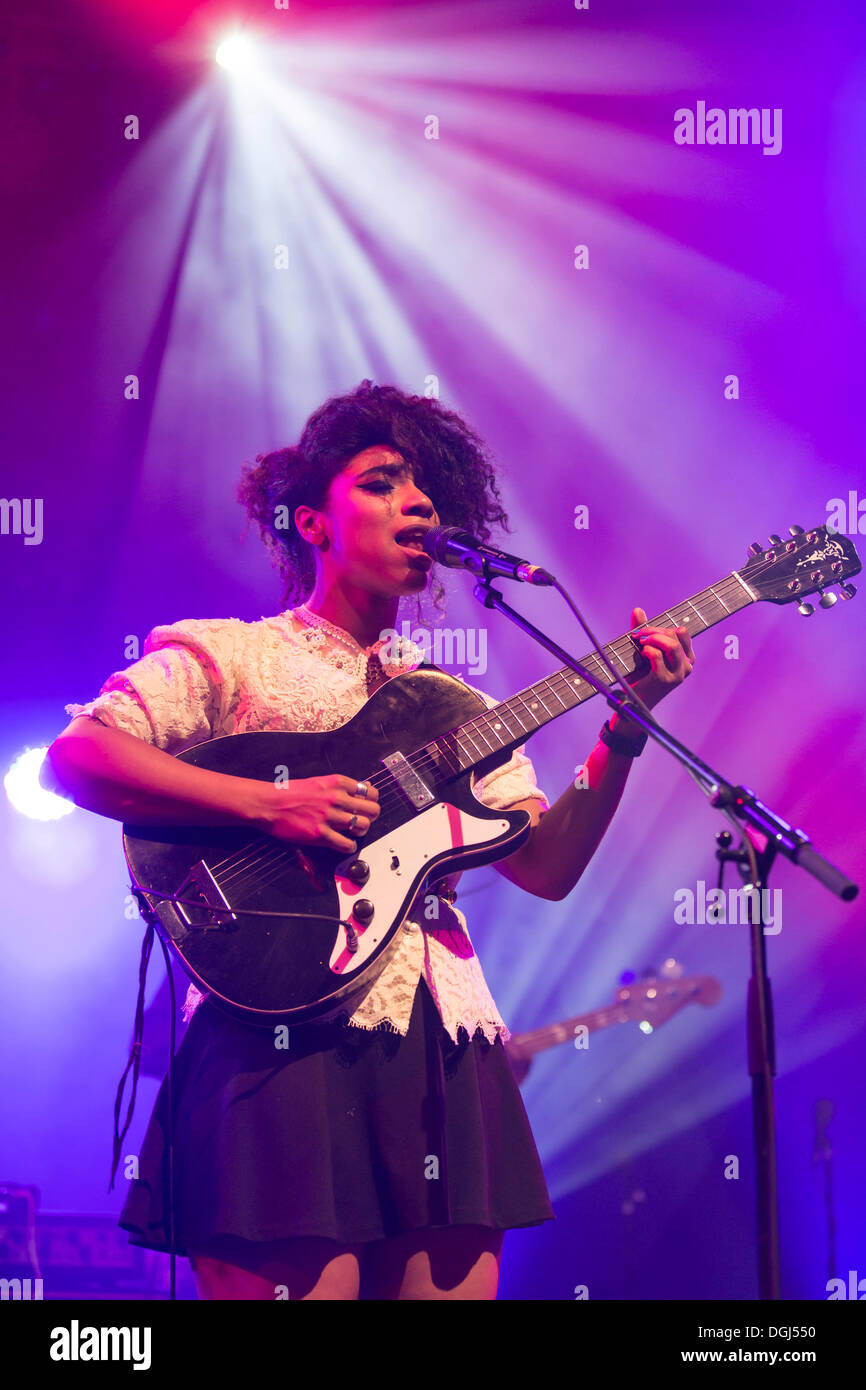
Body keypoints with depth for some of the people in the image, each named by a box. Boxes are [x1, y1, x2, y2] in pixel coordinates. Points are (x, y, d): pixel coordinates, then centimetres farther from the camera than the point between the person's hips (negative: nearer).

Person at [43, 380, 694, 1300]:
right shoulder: (227, 656, 7)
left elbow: (547, 866, 11)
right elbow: (75, 757, -8)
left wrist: (624, 733, -2)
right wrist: (268, 804, -16)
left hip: (445, 1051, 6)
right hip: (288, 1037, -5)